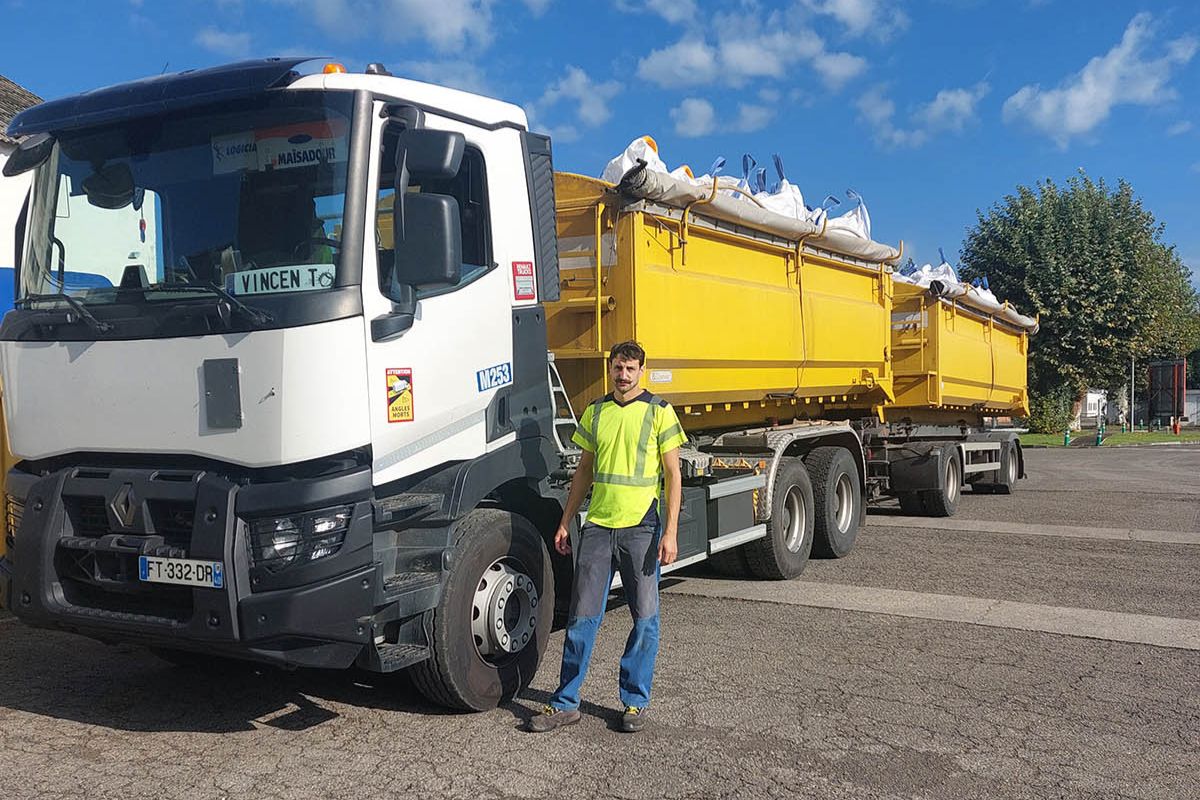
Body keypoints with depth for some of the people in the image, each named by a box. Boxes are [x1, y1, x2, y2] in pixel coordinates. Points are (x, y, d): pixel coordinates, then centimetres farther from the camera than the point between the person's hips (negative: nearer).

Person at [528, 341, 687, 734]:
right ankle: (565, 703, 13)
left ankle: (635, 701, 19)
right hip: (597, 525, 3)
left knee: (645, 617, 5)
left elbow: (673, 474, -3)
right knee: (582, 616, 3)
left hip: (641, 527, -3)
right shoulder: (595, 412, 11)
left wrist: (671, 532, -10)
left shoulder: (659, 412, -1)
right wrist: (565, 523, 13)